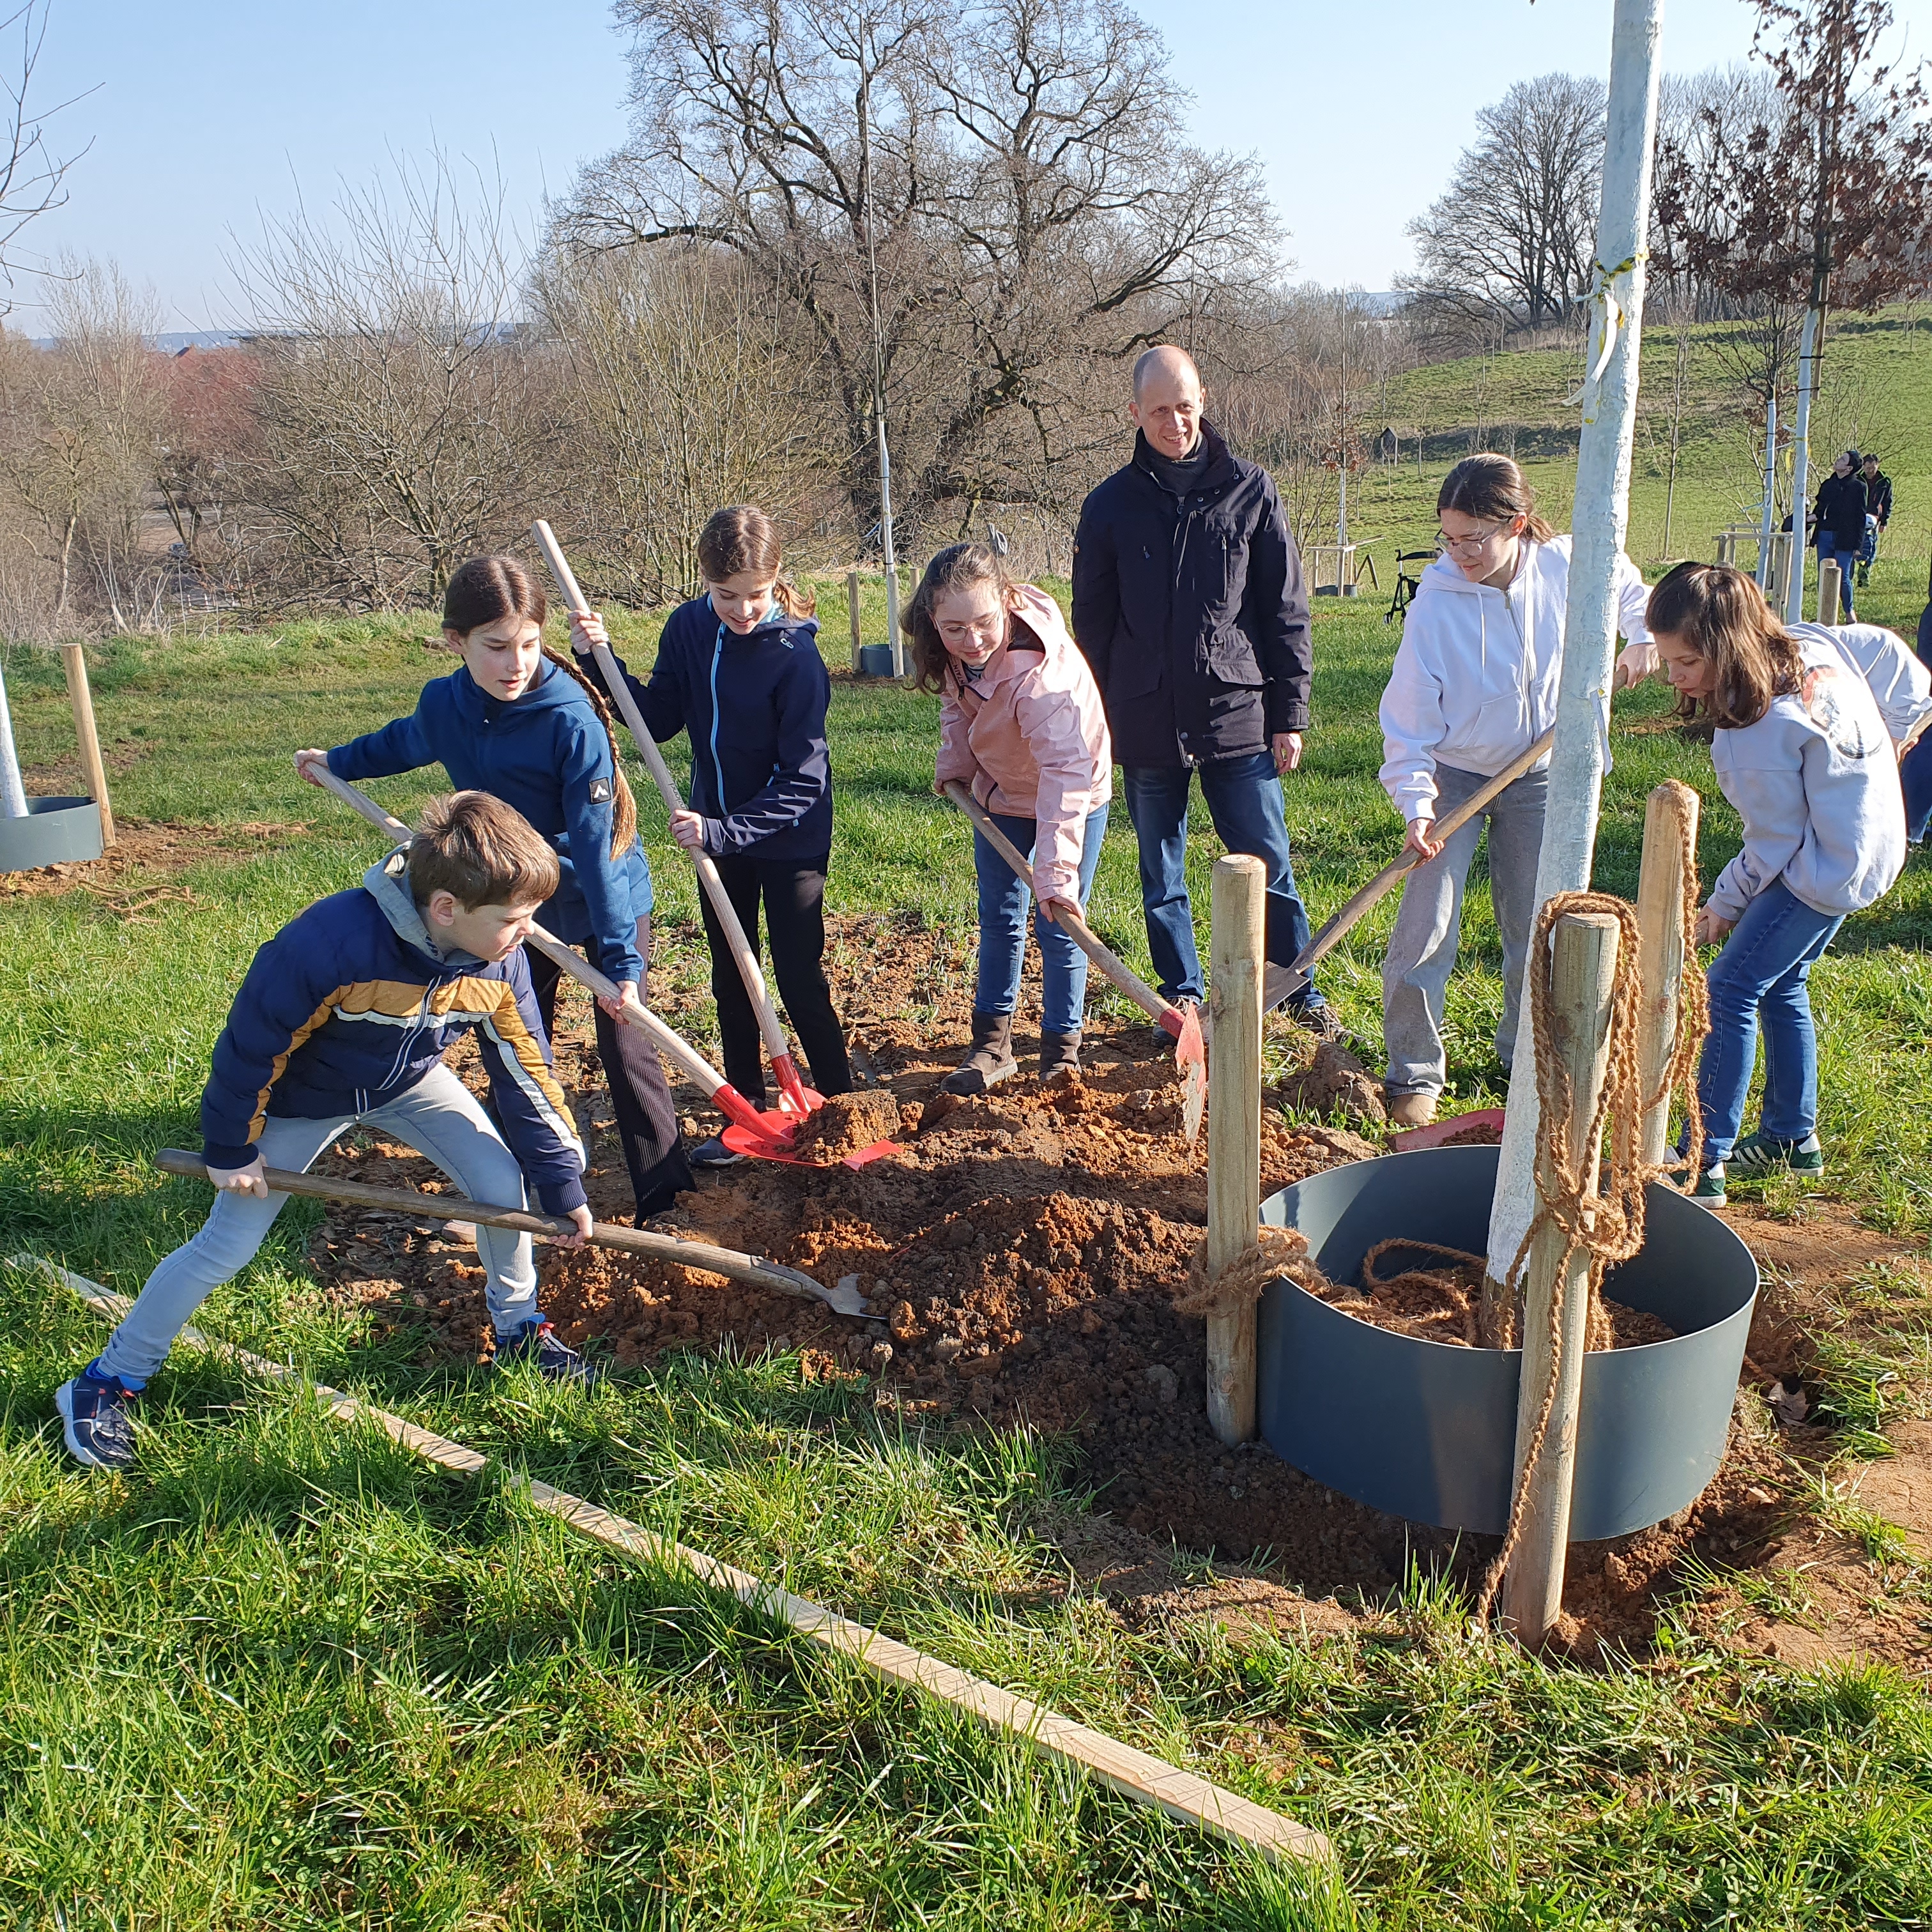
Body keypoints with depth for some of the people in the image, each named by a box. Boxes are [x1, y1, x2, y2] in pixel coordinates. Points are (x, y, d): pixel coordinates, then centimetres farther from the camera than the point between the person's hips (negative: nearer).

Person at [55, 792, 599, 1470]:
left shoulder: (499, 963, -25)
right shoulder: (334, 940, -41)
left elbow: (528, 1076, -12)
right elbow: (253, 1040, -26)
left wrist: (561, 1184, -8)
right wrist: (230, 1147, -15)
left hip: (409, 1082, 4)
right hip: (303, 1098, -4)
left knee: (502, 1183, -10)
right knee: (226, 1246, -2)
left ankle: (520, 1326, 16)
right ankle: (109, 1381, 18)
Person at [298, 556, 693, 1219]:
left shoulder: (572, 721, -29)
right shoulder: (444, 705, -11)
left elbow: (596, 844, -30)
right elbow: (404, 743, 15)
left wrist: (620, 955, -33)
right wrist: (336, 761, 33)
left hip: (606, 899, -6)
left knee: (624, 1047, -2)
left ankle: (666, 1196, 10)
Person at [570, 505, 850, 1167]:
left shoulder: (795, 654, -22)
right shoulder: (688, 629, -5)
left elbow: (802, 781, -22)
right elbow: (660, 719, 5)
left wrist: (723, 832, -30)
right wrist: (599, 660, -7)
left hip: (790, 838, -6)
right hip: (718, 831, 6)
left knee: (800, 980, -1)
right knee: (730, 976, 14)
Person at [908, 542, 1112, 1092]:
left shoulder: (1042, 671, -40)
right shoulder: (954, 654, -20)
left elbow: (1065, 773, -46)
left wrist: (1057, 872, -52)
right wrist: (954, 765, -4)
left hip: (1073, 796, -6)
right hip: (1000, 792, 6)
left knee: (1057, 927, -3)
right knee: (999, 919, 11)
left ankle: (1061, 1050, 12)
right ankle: (992, 1044, 21)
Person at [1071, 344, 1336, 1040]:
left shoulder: (1250, 490, 2)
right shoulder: (1110, 505, 3)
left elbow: (1285, 611, 3)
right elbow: (1092, 625, 8)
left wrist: (1290, 714, 0)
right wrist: (1095, 727, 7)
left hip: (1239, 718, -1)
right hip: (1147, 726, 1)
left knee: (1268, 865, 4)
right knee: (1161, 877, 10)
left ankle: (1300, 992, 19)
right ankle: (1183, 1001, 24)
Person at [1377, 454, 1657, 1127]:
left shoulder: (1568, 567, -13)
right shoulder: (1436, 602, -21)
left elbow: (1628, 586, 12)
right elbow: (1409, 714, -16)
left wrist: (1646, 639, -3)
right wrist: (1416, 802, -25)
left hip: (1542, 776, 3)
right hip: (1455, 775, -2)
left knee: (1536, 930, 11)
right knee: (1424, 933, -8)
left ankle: (1528, 1056, 32)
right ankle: (1415, 1075, 8)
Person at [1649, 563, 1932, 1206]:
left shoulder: (1762, 733, -30)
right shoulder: (1808, 644, -7)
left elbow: (1773, 849, -19)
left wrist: (1722, 905, -4)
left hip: (1825, 870, -10)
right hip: (1871, 845, 10)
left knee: (1730, 989, -10)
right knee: (1780, 984, 19)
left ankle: (1703, 1164, -10)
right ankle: (1792, 1137, 30)